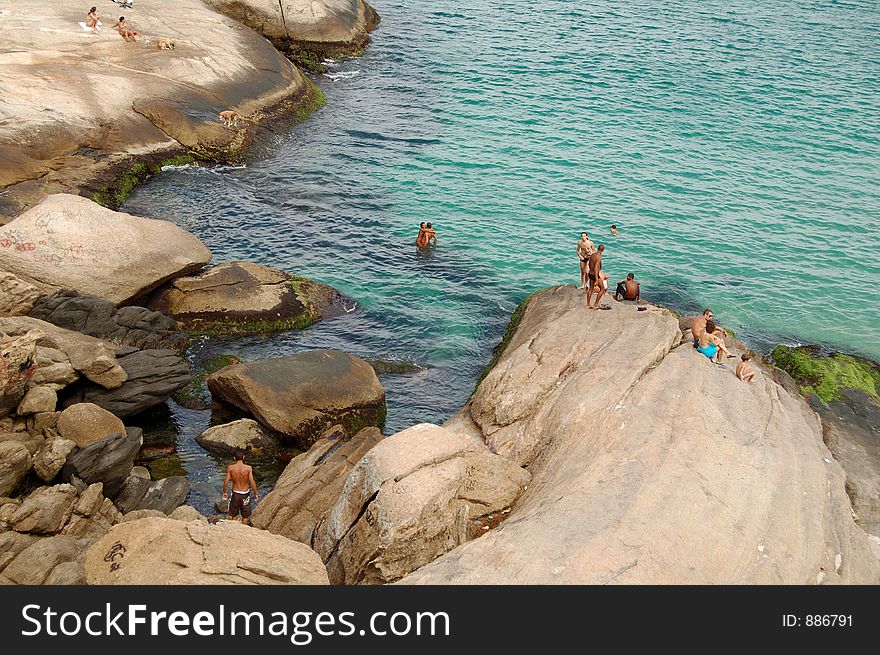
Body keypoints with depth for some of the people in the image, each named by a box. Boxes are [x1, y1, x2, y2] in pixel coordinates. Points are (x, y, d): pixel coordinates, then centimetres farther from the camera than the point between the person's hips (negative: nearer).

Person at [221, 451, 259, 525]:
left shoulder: (230, 468, -13)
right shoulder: (248, 468, -18)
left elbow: (226, 481, -9)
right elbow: (252, 482, -17)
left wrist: (224, 492, 7)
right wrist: (256, 494, -3)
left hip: (235, 493, 1)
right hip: (245, 494, -1)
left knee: (234, 515, 22)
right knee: (245, 516, 17)